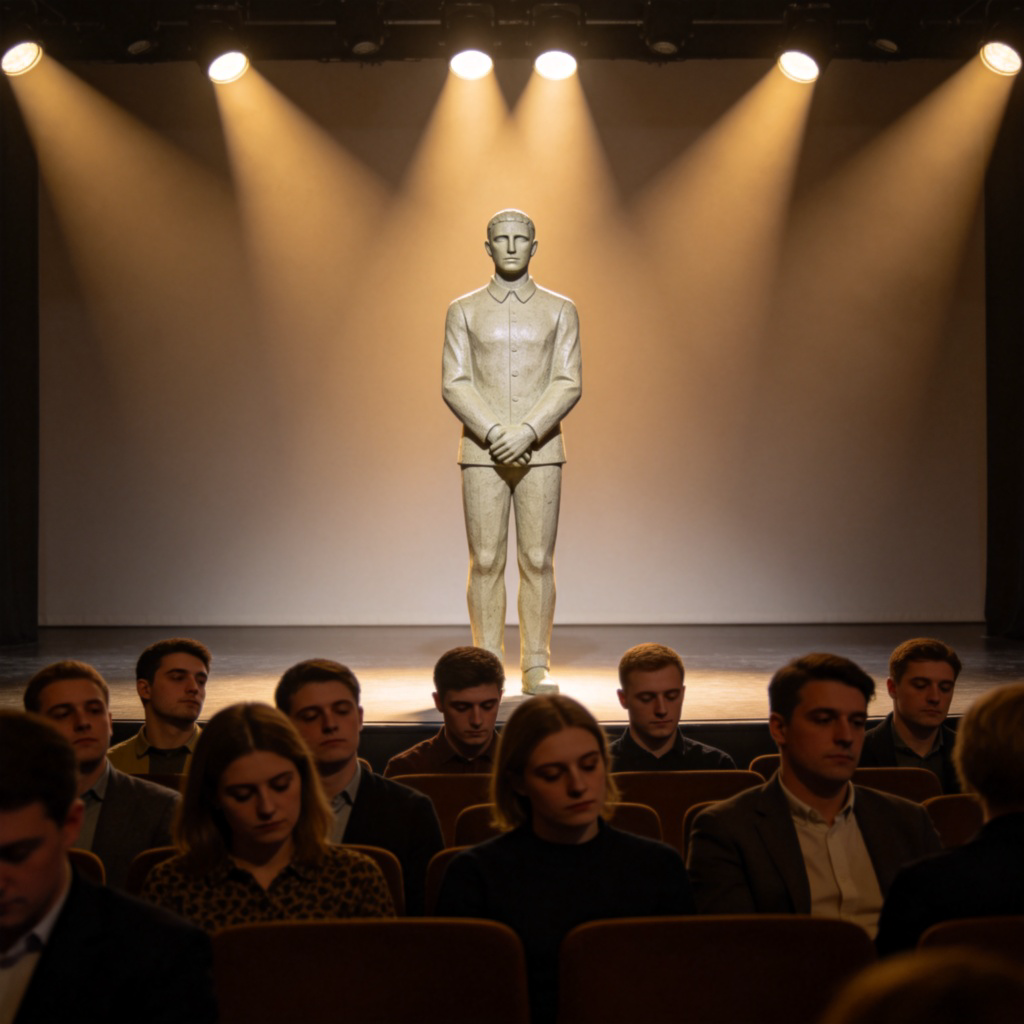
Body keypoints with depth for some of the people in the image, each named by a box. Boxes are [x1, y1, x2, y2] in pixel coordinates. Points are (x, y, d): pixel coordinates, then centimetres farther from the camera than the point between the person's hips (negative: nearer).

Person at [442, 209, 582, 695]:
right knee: (485, 562, 0)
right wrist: (494, 433, -15)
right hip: (481, 453, 0)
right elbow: (453, 384, -1)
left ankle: (537, 668, 6)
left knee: (537, 562, 0)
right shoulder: (463, 310, 6)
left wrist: (528, 432, -17)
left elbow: (568, 383, -2)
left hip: (541, 452, 0)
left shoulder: (560, 310, 6)